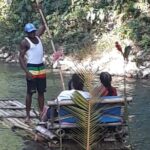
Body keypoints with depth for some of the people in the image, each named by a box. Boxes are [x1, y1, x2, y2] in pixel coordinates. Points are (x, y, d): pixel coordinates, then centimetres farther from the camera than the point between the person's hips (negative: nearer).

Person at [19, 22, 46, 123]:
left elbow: (44, 26, 20)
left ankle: (41, 113, 15)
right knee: (30, 93, -4)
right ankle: (28, 115, 0)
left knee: (41, 92, 9)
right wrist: (27, 71, -21)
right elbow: (21, 57, -12)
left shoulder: (37, 36, 9)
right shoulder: (25, 42, -8)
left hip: (41, 68, 6)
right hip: (31, 69, -6)